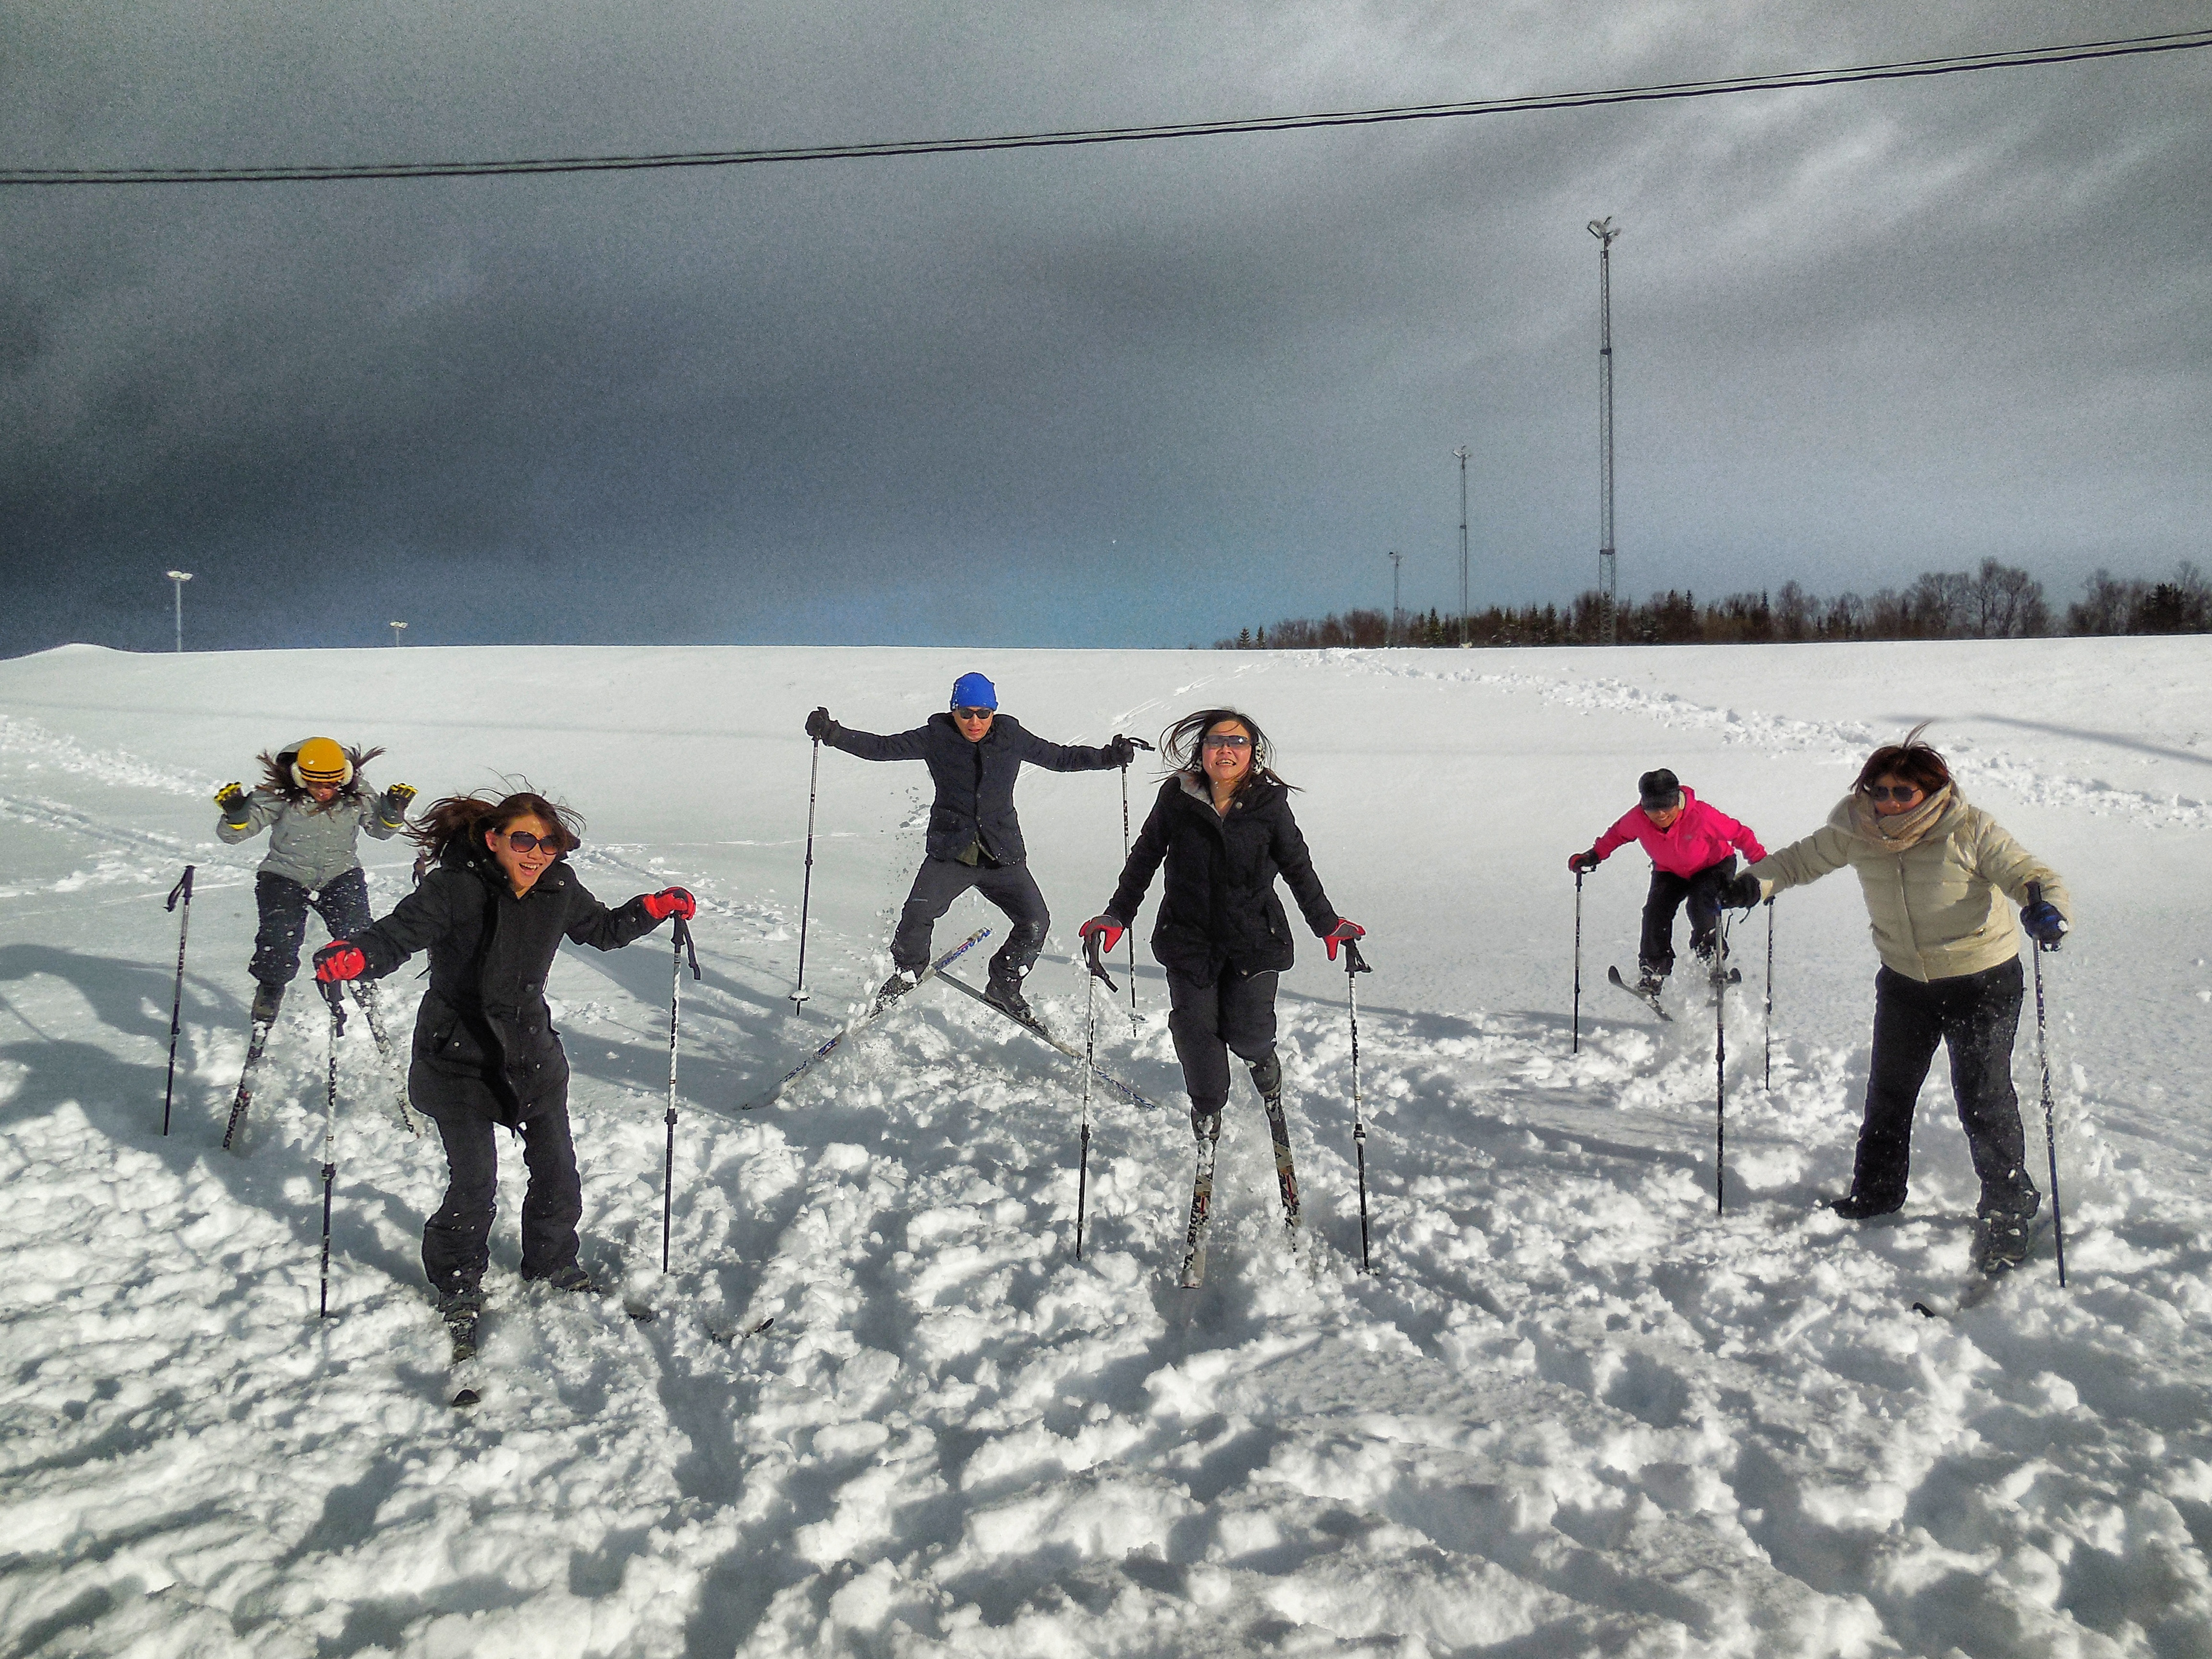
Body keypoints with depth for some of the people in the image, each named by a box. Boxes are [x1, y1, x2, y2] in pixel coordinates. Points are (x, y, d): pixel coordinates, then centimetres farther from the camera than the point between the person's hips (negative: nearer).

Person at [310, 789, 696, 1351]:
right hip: (459, 1057, -5)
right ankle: (458, 1290, 21)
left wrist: (655, 909, -1)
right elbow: (397, 934, -24)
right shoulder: (454, 888, -20)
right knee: (474, 1182, -5)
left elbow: (601, 930, 12)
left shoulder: (559, 888, -4)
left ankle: (553, 1263, 39)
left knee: (557, 1167, 12)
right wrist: (352, 957, -45)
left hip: (531, 1051, 5)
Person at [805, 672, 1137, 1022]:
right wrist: (833, 734, -13)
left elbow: (1059, 757, 14)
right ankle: (905, 975, 11)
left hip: (1003, 856, 2)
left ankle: (1004, 986, 17)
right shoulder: (936, 738, -2)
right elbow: (882, 748, -2)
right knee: (917, 914, -20)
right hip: (950, 853, -2)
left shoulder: (1012, 737, 3)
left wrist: (1108, 757, 4)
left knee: (1035, 922, -9)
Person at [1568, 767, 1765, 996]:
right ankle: (1652, 971, -11)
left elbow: (1740, 834, -21)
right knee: (1655, 911, -17)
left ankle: (1709, 959, -14)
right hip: (1670, 871, 3)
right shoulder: (1636, 819, -24)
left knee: (1701, 906, -29)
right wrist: (1593, 856, -7)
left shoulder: (1702, 815, -34)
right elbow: (1617, 835, 0)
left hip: (1714, 867, -3)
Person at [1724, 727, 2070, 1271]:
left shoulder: (1970, 830, -18)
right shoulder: (1856, 831, -7)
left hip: (1982, 982, -4)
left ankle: (2007, 1211, 15)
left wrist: (2047, 909, -41)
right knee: (1888, 1090, 16)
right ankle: (1875, 1191, 34)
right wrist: (1756, 882, -11)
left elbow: (2028, 873, -18)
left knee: (1984, 1099, -4)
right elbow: (1804, 858, 6)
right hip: (1904, 981, 5)